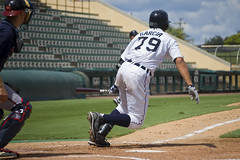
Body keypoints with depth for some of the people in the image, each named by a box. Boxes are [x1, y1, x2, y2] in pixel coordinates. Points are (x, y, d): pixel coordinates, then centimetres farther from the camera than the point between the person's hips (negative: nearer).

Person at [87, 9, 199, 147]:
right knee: (136, 121, 1)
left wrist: (120, 86, 26)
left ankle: (100, 133, 8)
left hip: (122, 69, 6)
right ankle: (101, 118, -19)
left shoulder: (140, 35, 26)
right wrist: (190, 86, -10)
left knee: (124, 106, 28)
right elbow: (179, 61, -2)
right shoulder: (168, 39, 14)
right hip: (139, 75, -6)